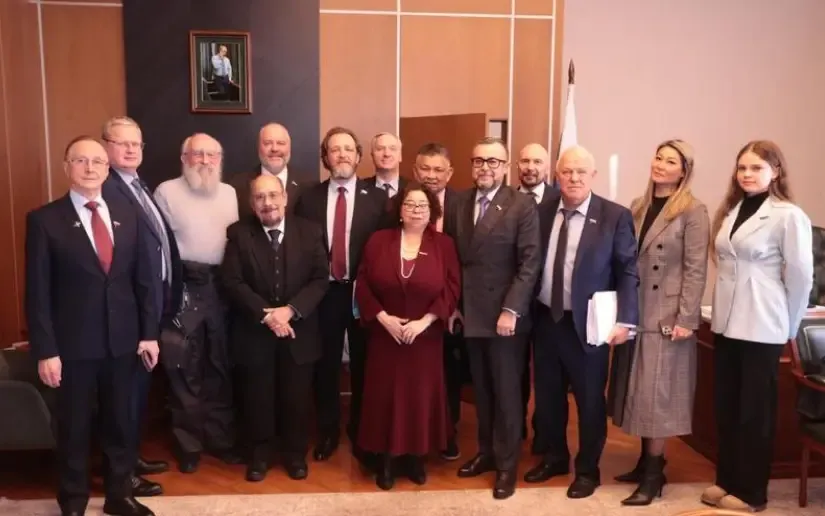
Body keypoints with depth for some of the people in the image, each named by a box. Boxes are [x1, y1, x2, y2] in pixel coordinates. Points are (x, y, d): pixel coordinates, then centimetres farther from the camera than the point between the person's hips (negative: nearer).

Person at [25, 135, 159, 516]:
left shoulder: (127, 214, 4)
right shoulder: (44, 220, -6)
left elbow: (144, 278, 6)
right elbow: (37, 292, -8)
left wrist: (149, 333, 3)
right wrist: (45, 350, -11)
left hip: (123, 340, 3)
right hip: (74, 344, -3)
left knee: (120, 422, 15)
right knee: (74, 427, 12)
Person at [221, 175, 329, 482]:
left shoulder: (310, 232, 0)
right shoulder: (238, 234, -3)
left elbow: (320, 280, -5)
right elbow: (232, 282, -9)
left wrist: (290, 310, -18)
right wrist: (265, 314, -19)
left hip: (299, 332, 1)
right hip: (254, 333, -1)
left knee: (297, 397, 11)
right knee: (258, 397, 11)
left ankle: (295, 452, 30)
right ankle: (260, 453, 30)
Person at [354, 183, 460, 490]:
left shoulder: (444, 245, 1)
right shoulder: (378, 241, 2)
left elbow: (452, 289, -4)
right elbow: (363, 284, 0)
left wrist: (424, 321, -14)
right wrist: (382, 317, -12)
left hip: (426, 336, 0)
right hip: (385, 334, 0)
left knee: (421, 395, 7)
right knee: (385, 395, 5)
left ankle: (417, 457, 22)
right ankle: (385, 460, 18)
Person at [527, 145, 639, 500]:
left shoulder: (615, 216, -8)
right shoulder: (542, 212, 2)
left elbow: (628, 272, -8)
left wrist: (624, 320, -15)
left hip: (588, 324, -4)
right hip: (546, 319, 4)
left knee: (589, 400, 9)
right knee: (547, 395, 16)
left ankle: (587, 469, 29)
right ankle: (554, 457, 37)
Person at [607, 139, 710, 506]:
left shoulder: (692, 211, -8)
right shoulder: (637, 207, 10)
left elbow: (696, 269, -11)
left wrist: (686, 319, -16)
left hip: (666, 317, -6)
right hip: (635, 313, 6)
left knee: (657, 395, 0)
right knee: (639, 393, 12)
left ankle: (653, 475, 11)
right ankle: (646, 462, 25)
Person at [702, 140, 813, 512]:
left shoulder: (788, 216, -10)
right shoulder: (730, 211, 10)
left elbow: (800, 276, -8)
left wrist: (788, 327, -1)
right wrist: (721, 311, 9)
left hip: (761, 327, -6)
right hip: (726, 323, 6)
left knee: (755, 409, 5)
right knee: (725, 405, 13)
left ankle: (751, 492, 19)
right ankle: (727, 480, 28)